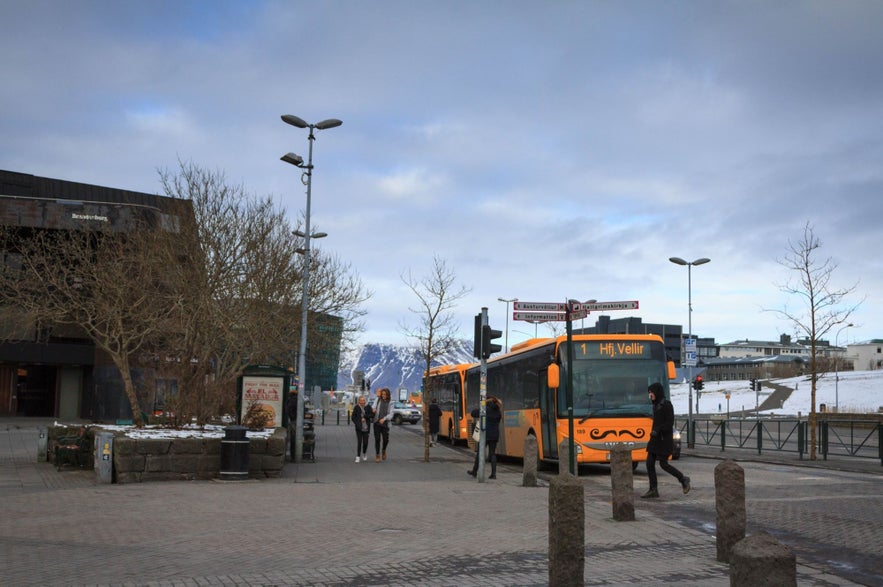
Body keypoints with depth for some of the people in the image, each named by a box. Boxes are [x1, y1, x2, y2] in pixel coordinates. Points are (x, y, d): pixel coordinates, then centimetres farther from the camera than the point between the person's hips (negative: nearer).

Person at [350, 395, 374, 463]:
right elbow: (353, 417, 3)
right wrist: (357, 424, -8)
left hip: (366, 428, 1)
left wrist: (365, 417, -13)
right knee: (359, 442, -7)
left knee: (365, 442, 4)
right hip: (359, 428, -1)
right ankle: (357, 457, 0)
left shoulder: (368, 407, 1)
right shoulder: (356, 408, 0)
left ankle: (364, 454, 29)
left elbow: (372, 415, -2)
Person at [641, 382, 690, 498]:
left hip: (664, 439, -8)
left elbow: (670, 422, -18)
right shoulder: (656, 405, 13)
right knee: (649, 463, 0)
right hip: (655, 439, 8)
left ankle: (683, 479, 17)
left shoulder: (667, 405, -13)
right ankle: (653, 490, 2)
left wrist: (657, 430, -26)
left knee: (663, 464, -4)